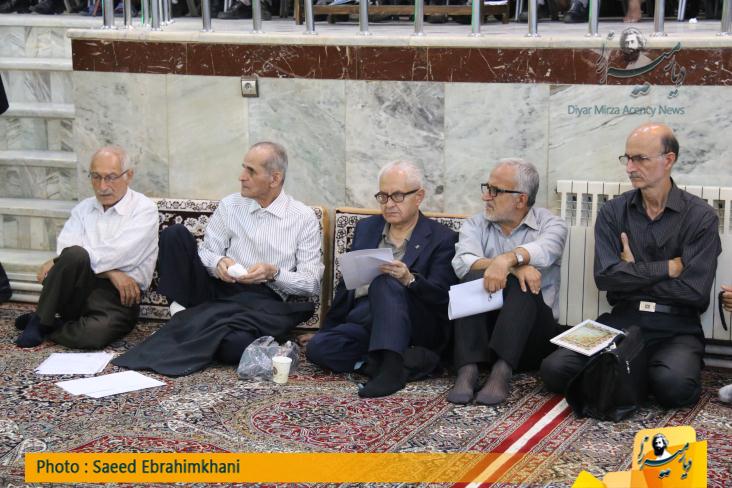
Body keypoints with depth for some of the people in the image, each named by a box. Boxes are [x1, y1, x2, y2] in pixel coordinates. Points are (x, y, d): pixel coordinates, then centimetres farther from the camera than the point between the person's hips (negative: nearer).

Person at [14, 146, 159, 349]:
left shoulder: (144, 209, 0)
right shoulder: (83, 208, 15)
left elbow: (118, 254, -15)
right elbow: (66, 250, -2)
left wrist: (56, 263, -11)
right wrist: (110, 272, -16)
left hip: (119, 296, -3)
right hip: (78, 290, 3)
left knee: (94, 333, -37)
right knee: (74, 254, -31)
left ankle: (42, 325, -5)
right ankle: (41, 321, -13)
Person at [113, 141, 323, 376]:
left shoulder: (304, 218, 3)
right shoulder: (230, 205, 12)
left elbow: (312, 282, 1)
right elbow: (206, 252, 10)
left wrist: (273, 273, -15)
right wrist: (218, 262, -13)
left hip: (265, 301, -4)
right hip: (221, 287, 4)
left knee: (235, 344, -39)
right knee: (175, 233, -14)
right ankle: (181, 312, -17)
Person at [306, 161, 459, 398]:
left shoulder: (441, 238, 1)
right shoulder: (366, 228, 18)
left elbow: (441, 296, -11)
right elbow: (346, 283, 23)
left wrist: (409, 279, -31)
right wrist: (327, 329, 19)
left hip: (414, 326, -5)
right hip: (362, 322, 5)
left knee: (384, 281, -33)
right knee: (317, 347, -25)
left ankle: (392, 365, -41)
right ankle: (411, 358, -23)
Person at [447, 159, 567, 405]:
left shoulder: (550, 224, 4)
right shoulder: (475, 225, 10)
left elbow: (544, 251, -22)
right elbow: (463, 263, -12)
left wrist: (508, 259, -42)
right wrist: (515, 266, -27)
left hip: (532, 332, -2)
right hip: (482, 327, 2)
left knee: (523, 285, -29)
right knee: (475, 277, -24)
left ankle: (501, 372, -41)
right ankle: (468, 371, -36)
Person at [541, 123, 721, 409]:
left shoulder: (700, 217, -2)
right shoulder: (612, 213, 6)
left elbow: (695, 290, -11)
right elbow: (605, 276, -7)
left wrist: (633, 275, -3)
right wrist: (668, 267, -8)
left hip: (676, 328, -2)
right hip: (621, 321, 2)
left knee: (673, 385, -35)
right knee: (555, 369, -21)